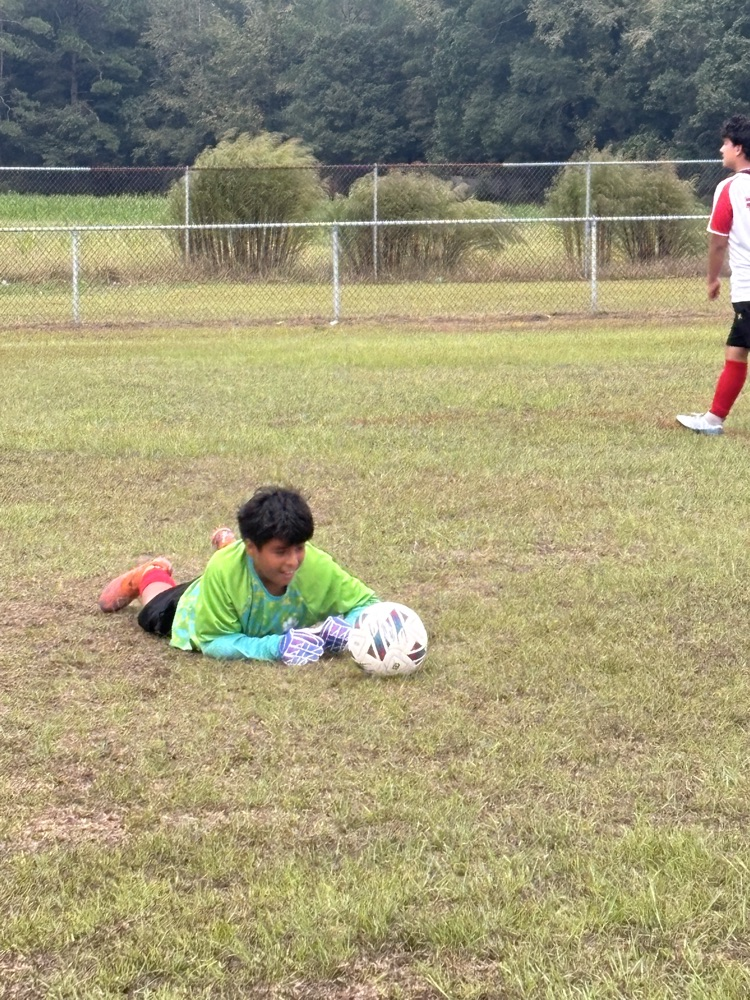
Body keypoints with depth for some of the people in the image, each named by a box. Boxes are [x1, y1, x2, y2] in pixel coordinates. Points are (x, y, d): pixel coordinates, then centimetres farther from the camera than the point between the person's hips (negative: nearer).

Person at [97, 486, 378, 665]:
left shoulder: (317, 566, -45)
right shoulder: (223, 570, -49)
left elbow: (366, 604, -31)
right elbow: (214, 642, -41)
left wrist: (346, 626, -55)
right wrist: (277, 646, -55)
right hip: (200, 611, -2)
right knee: (156, 615, 31)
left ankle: (227, 545, 57)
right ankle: (150, 576, 60)